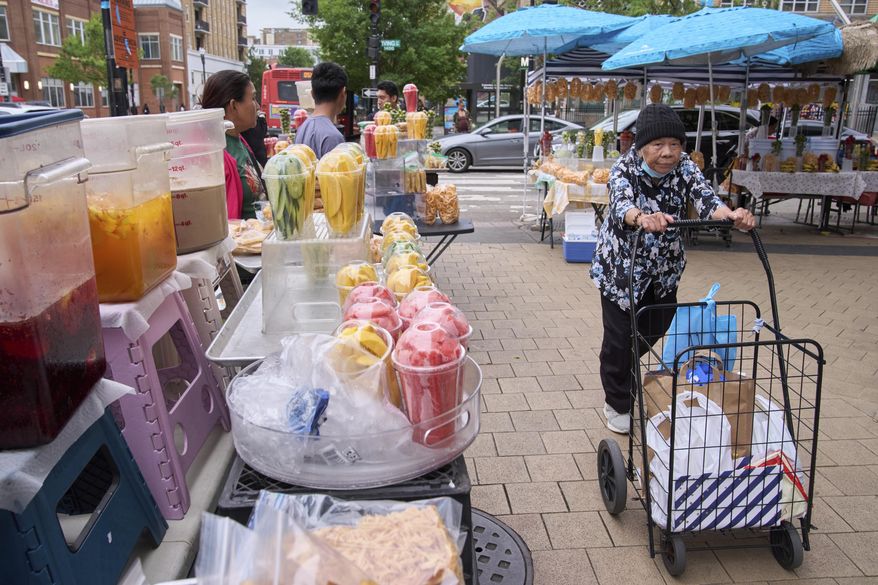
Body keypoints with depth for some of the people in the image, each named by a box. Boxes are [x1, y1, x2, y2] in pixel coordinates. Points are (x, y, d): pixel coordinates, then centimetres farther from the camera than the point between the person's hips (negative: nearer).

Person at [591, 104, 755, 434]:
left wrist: (731, 215, -52)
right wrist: (642, 218, -66)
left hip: (664, 269, 4)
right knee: (620, 337, -1)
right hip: (621, 268, -4)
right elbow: (621, 203, -43)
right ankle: (618, 404, 22)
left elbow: (704, 196, -29)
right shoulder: (624, 169, -22)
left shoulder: (684, 167, -12)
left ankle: (623, 367, 48)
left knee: (657, 328, 15)